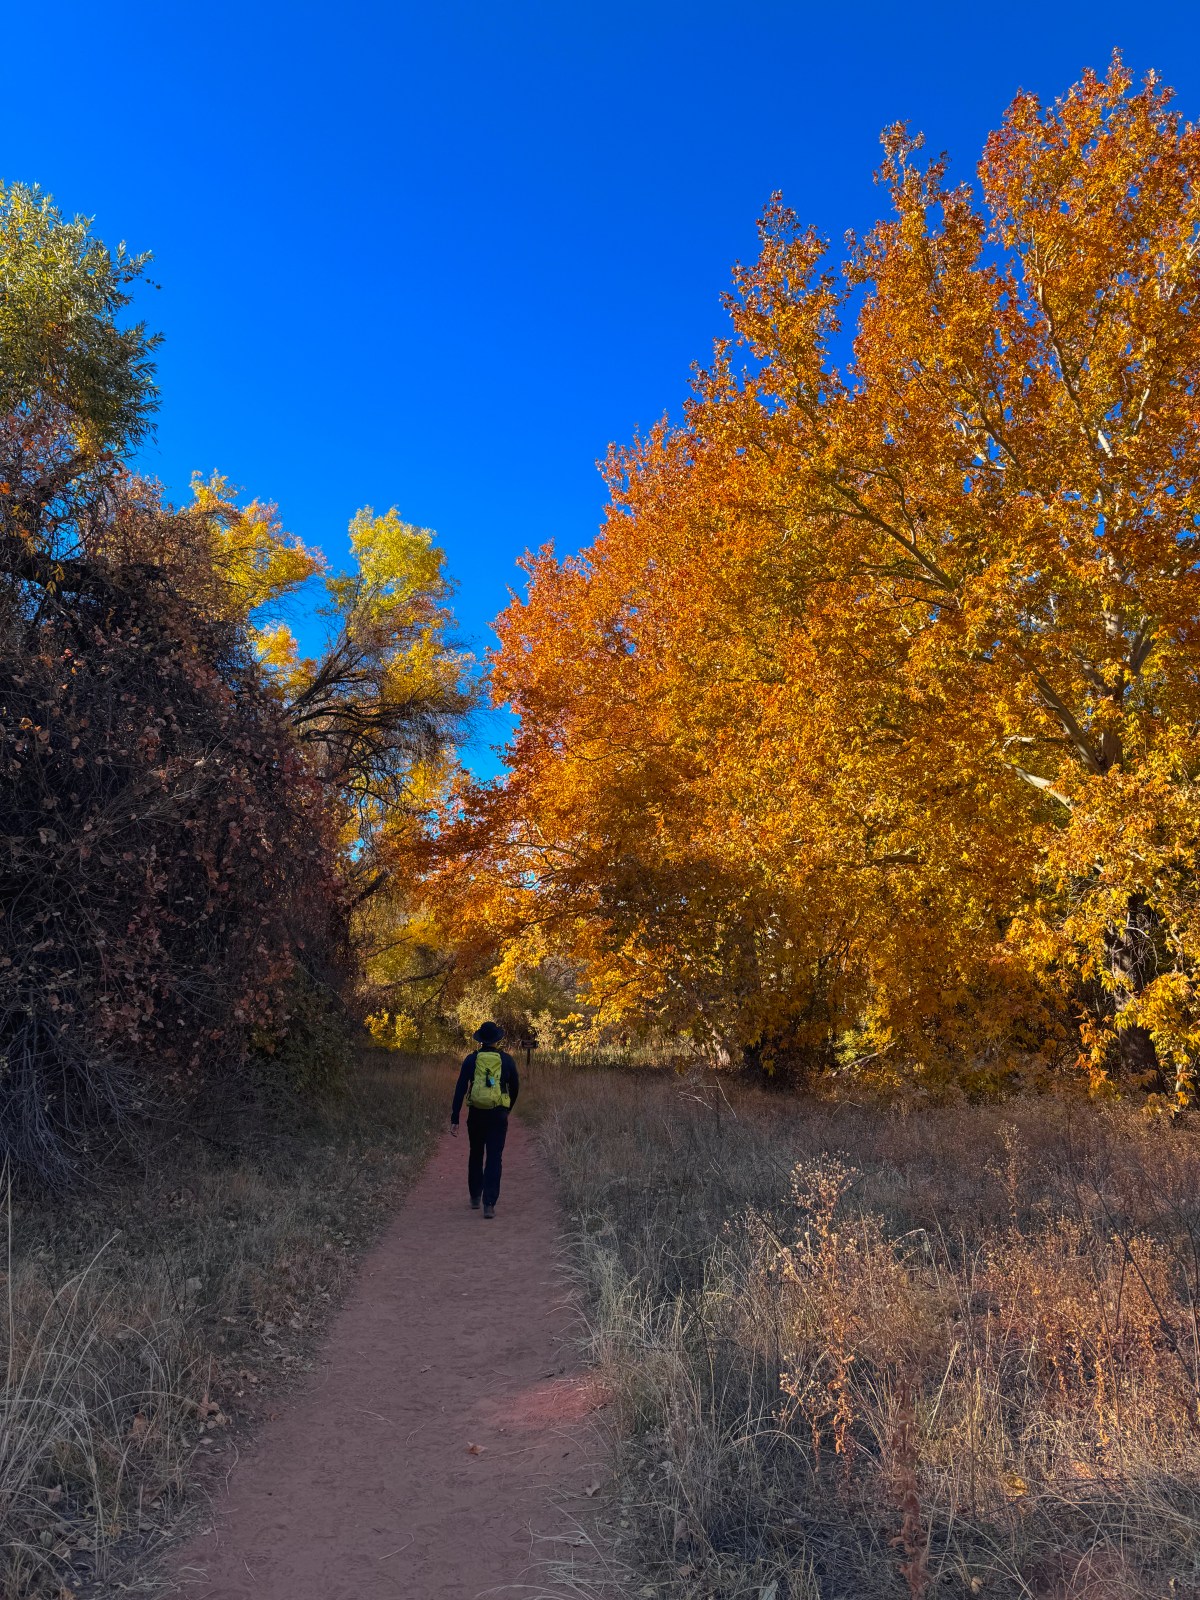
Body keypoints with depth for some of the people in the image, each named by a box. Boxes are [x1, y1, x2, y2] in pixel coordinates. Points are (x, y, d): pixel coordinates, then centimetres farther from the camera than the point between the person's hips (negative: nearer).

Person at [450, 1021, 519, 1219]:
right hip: (498, 1115, -1)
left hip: (476, 1114, 1)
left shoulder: (471, 1059, -1)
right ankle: (489, 1204, -8)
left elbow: (460, 1089, -5)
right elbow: (515, 1088, 9)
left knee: (476, 1155, 19)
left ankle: (475, 1198, 30)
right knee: (494, 1158, 1)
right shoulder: (506, 1060, 0)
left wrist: (454, 1119, -3)